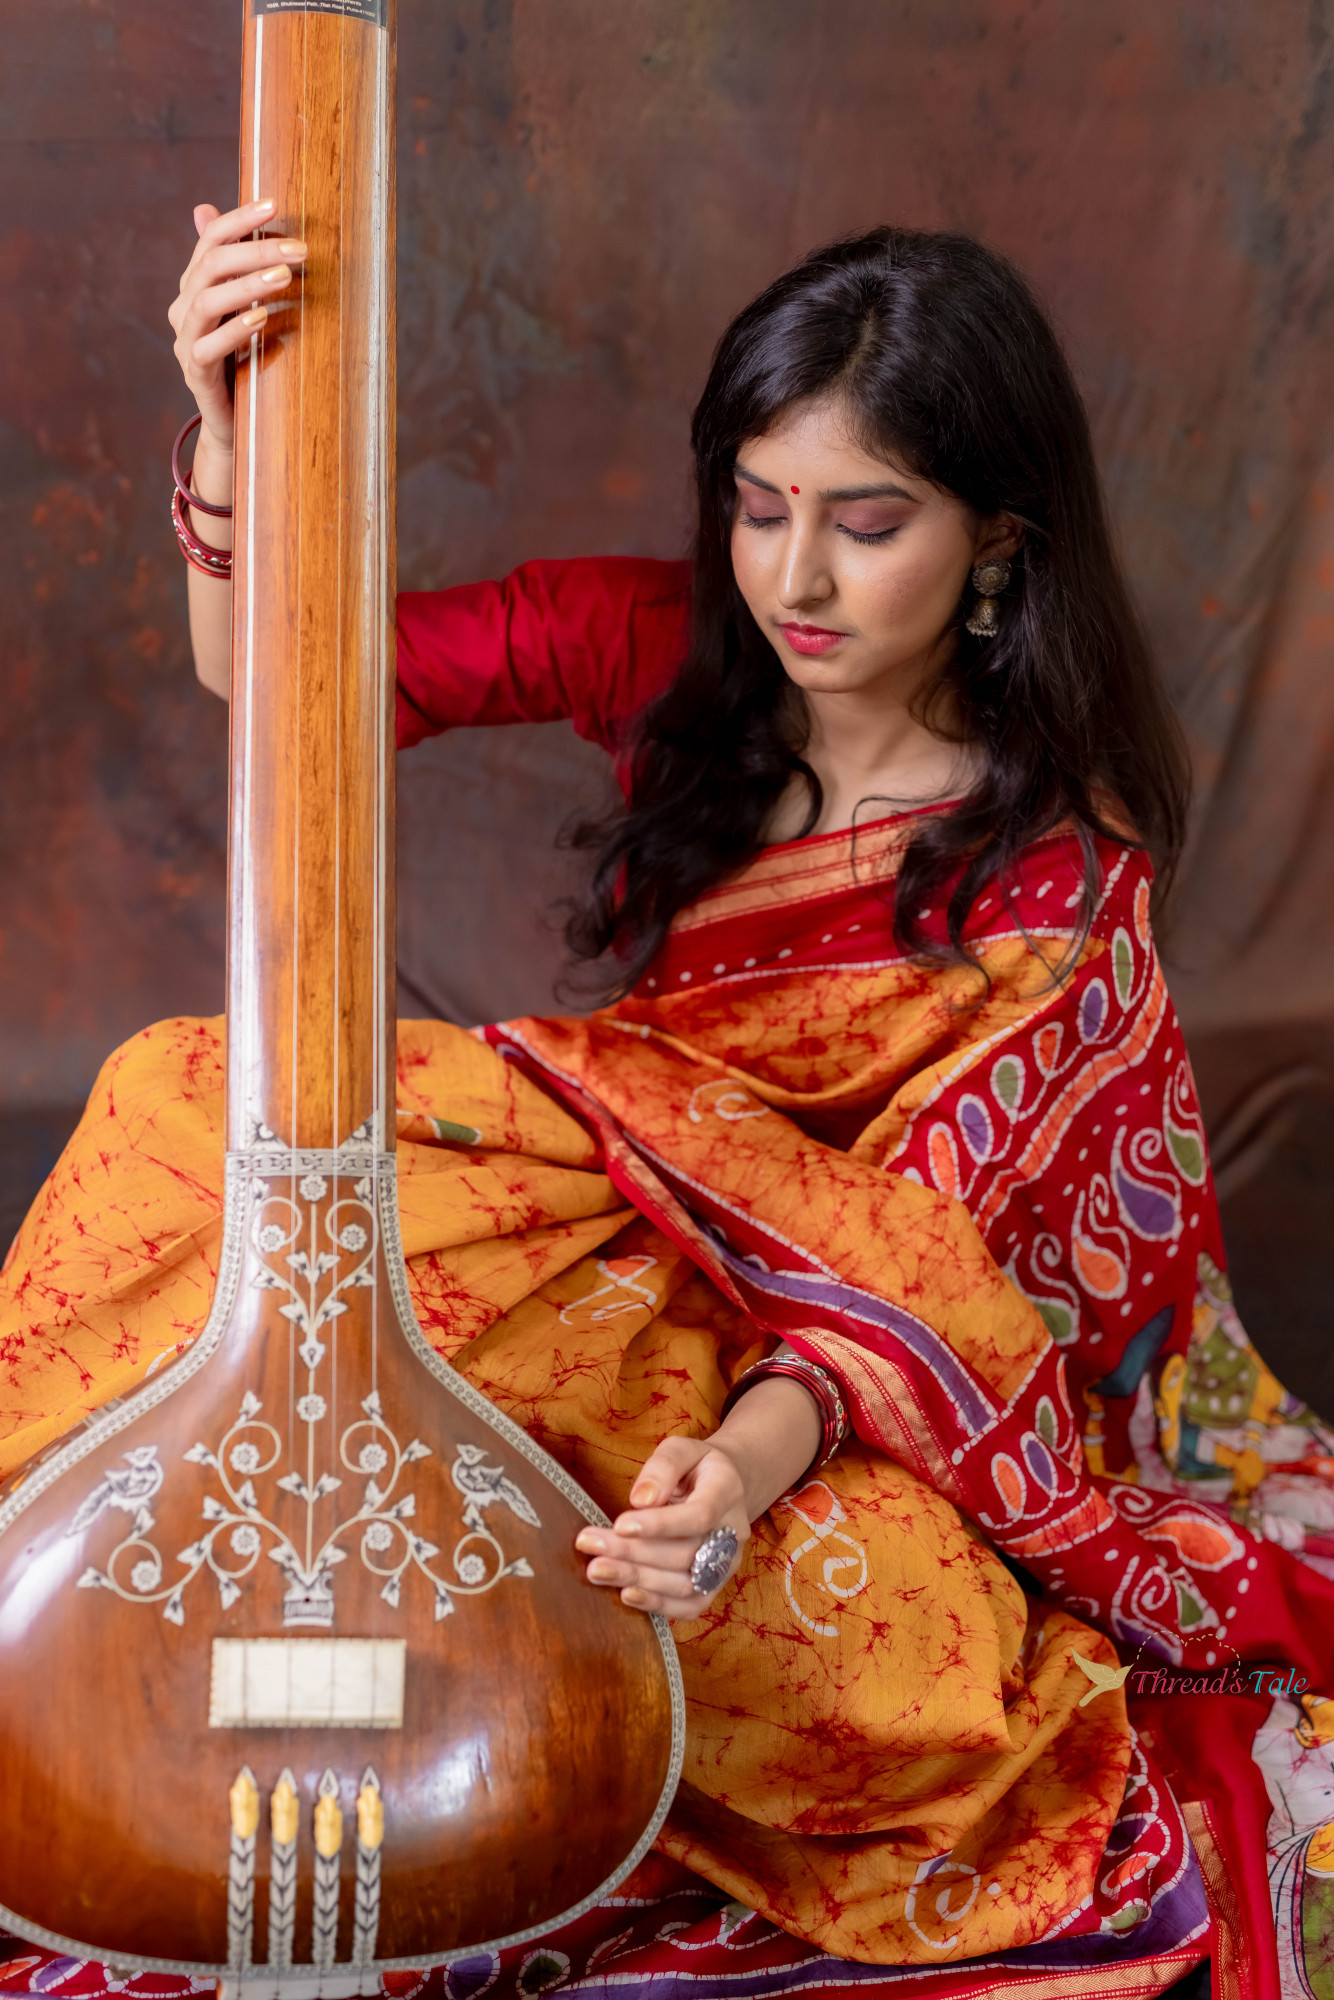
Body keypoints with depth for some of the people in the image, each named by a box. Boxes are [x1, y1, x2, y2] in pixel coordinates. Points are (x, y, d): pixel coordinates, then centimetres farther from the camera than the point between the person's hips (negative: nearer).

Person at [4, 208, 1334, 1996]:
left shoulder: (1061, 868, -16)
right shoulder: (676, 656, -5)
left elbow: (916, 1258, -22)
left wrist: (758, 1446, -42)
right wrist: (240, 438, -30)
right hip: (629, 1271, 4)